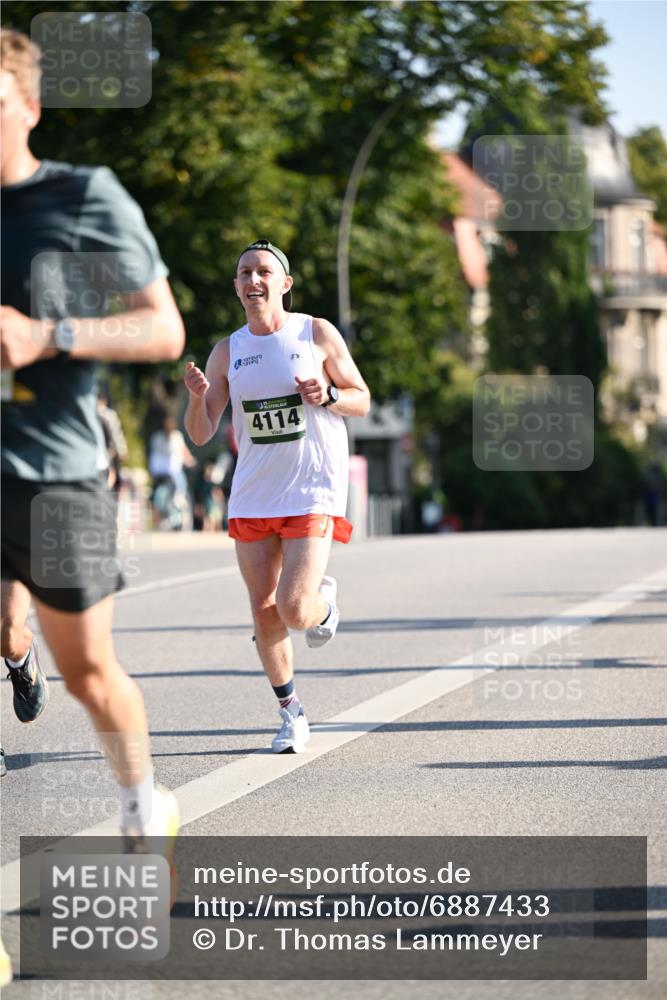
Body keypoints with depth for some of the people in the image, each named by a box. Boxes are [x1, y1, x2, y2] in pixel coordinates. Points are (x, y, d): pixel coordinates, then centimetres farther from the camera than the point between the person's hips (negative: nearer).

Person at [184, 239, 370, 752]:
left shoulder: (318, 335, -2)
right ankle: (291, 712, 21)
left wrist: (327, 395, -16)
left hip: (313, 492, -4)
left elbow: (362, 401, 5)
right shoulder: (228, 352, 6)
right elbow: (200, 434, 6)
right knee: (264, 613, 4)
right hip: (252, 496, 4)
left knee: (294, 610, -16)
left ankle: (324, 602, 20)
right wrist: (197, 396, -15)